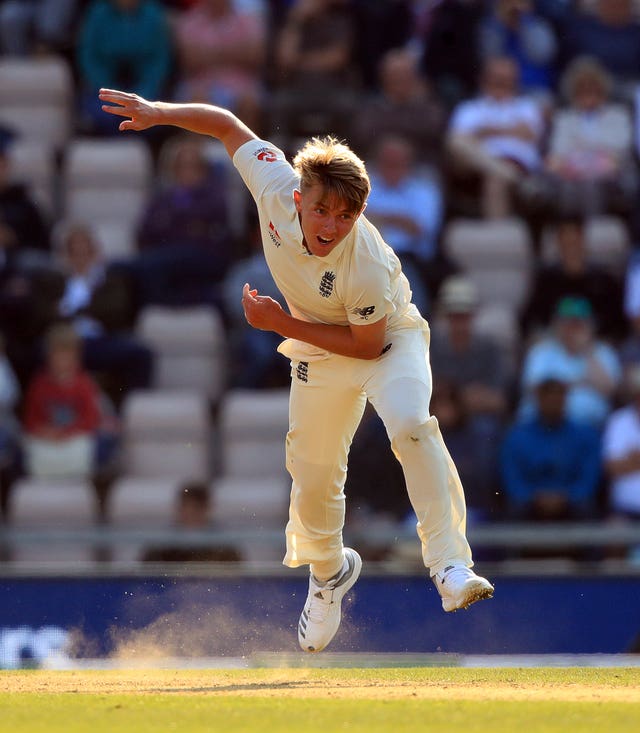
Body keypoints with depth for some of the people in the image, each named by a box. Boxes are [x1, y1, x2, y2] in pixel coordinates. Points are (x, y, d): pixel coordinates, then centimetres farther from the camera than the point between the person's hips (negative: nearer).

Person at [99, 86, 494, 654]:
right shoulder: (276, 186, -27)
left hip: (388, 341, -5)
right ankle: (329, 571, 41)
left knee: (411, 425, -34)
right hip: (319, 356, 5)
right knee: (313, 478, 9)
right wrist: (160, 113, -19)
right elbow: (228, 126, -10)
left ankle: (450, 565, -35)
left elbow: (368, 345, -23)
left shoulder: (368, 267, -37)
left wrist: (283, 323, -25)